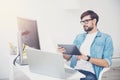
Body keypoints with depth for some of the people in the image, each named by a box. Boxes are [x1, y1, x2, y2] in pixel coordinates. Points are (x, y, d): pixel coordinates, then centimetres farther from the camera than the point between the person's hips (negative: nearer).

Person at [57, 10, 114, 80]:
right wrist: (63, 53, -3)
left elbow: (107, 63, -6)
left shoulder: (106, 38, 4)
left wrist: (87, 58, -17)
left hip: (90, 73, -3)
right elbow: (69, 57, 20)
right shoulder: (79, 37, 21)